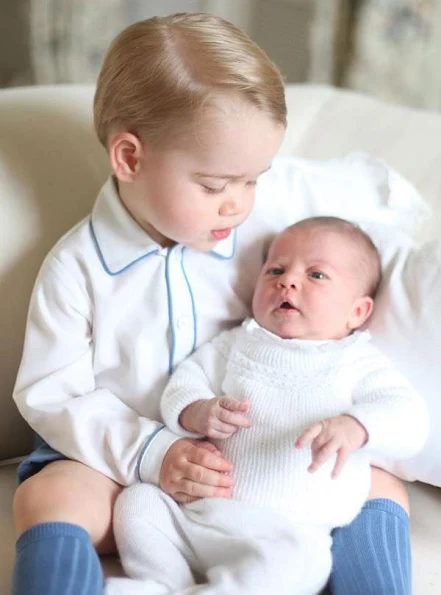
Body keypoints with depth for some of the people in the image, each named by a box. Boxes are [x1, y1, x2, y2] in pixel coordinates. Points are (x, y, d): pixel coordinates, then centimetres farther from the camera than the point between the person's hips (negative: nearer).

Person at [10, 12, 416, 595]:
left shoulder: (266, 220, -4)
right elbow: (50, 393, -9)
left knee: (381, 487, -13)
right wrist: (151, 453, -22)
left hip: (254, 456, 3)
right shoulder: (77, 267, -10)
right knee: (46, 498, -32)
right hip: (122, 455, -2)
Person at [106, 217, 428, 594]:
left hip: (288, 531, -4)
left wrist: (354, 427, -27)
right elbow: (186, 379, 15)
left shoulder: (358, 364, 8)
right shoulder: (238, 343, 19)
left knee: (292, 558, -35)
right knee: (137, 500, -12)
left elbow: (410, 419, -5)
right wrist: (195, 413, -10)